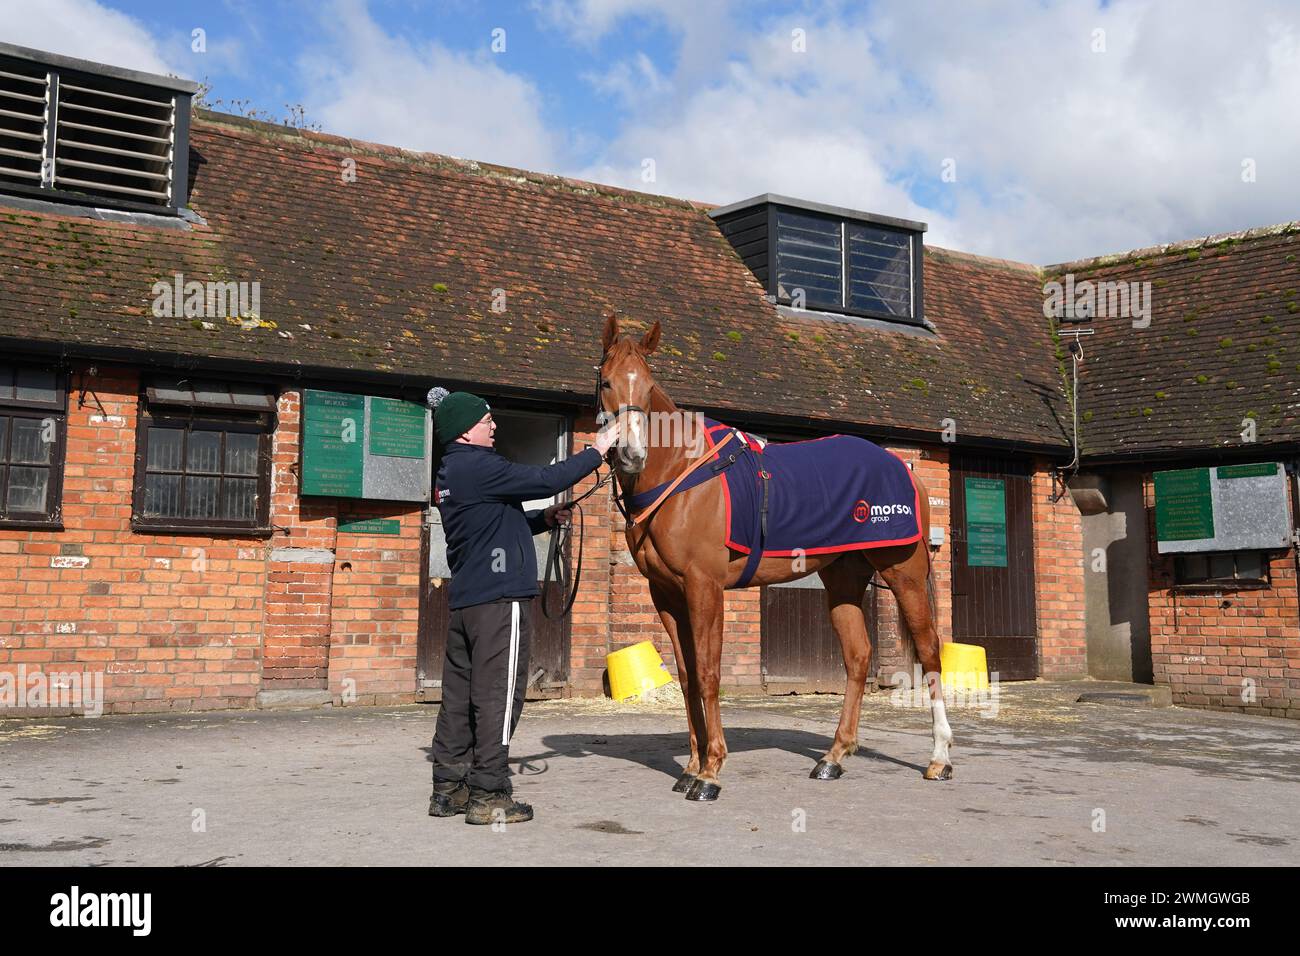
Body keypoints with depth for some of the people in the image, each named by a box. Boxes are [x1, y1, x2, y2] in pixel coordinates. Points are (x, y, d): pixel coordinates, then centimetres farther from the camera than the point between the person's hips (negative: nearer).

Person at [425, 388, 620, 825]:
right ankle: (488, 795, -1)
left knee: (459, 694, 10)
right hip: (500, 597, -10)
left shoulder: (451, 474, 18)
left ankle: (449, 788, 16)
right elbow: (546, 479, -16)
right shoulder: (477, 468, -14)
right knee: (498, 694, -5)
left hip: (465, 600, 10)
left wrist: (543, 519, 14)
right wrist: (596, 451, -6)